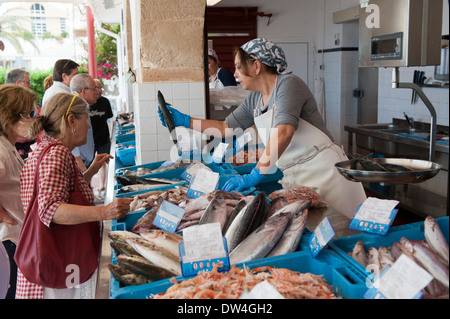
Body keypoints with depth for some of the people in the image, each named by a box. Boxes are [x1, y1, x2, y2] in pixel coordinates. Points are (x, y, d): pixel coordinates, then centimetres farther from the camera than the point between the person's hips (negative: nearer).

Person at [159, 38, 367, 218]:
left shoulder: (288, 84, -14)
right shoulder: (254, 100, 11)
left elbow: (284, 132, -28)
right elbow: (226, 127, 18)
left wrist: (255, 174, -34)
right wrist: (184, 120, 12)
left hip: (324, 170, -7)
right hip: (297, 176, 7)